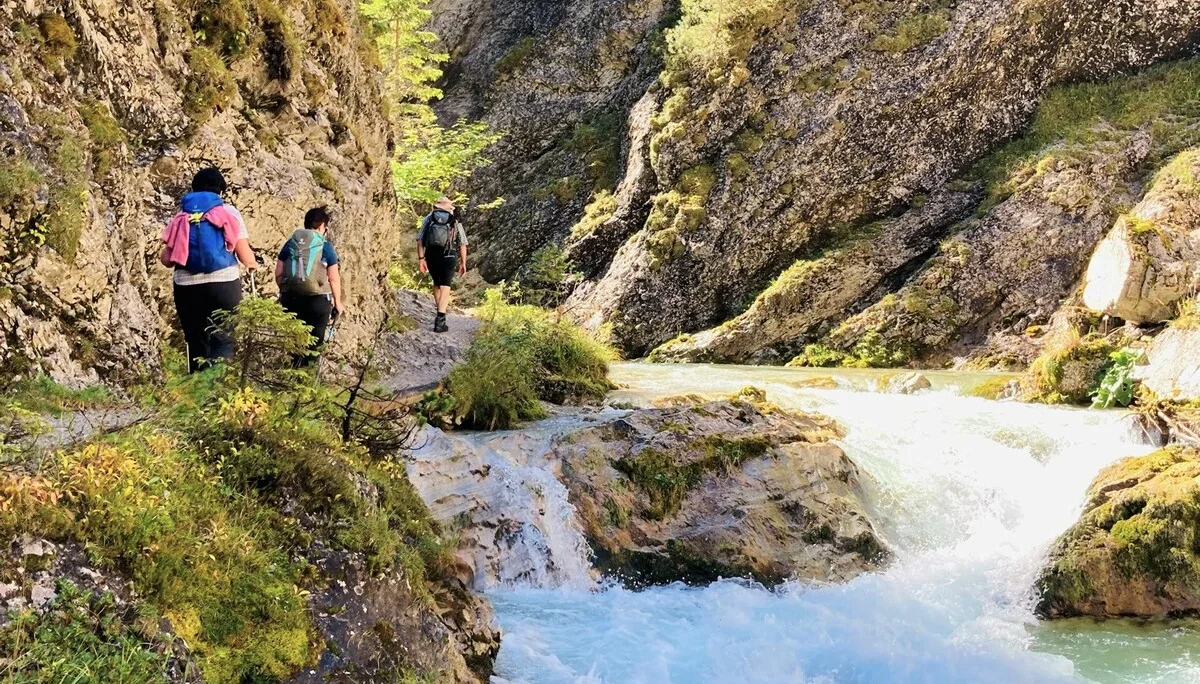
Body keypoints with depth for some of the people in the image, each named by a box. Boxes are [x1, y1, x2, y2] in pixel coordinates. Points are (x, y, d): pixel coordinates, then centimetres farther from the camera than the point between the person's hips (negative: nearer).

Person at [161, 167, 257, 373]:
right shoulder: (229, 213, 5)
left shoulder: (181, 216, 11)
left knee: (196, 343, 12)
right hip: (223, 284, -3)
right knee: (224, 341, -3)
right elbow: (245, 256, 0)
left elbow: (167, 259, 6)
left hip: (187, 287, 3)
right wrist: (252, 264, 22)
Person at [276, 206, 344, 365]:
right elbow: (334, 279, -3)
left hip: (292, 298, 3)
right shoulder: (326, 246, -4)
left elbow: (278, 273, 6)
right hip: (318, 299, -3)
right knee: (314, 340, 7)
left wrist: (285, 290, 22)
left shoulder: (291, 243, 6)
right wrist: (338, 302, 8)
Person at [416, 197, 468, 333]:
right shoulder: (456, 222, 8)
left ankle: (441, 309, 40)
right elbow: (463, 245, 5)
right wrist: (463, 263, 11)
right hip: (449, 258, -2)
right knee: (444, 287, -3)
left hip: (431, 257, 2)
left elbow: (420, 240, -2)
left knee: (436, 284, 23)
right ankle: (440, 320, -16)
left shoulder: (428, 219, 8)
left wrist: (421, 258, -3)